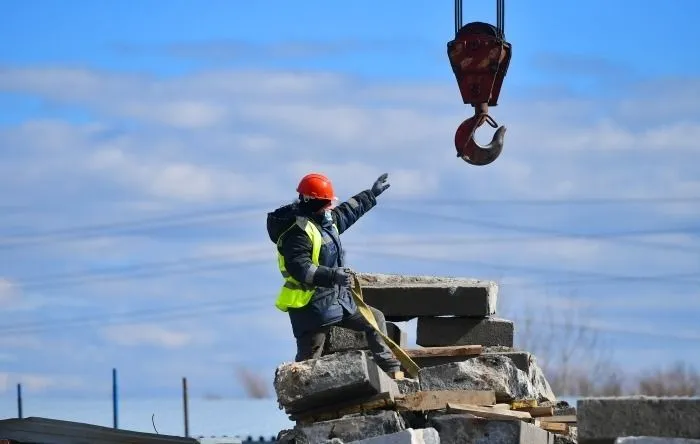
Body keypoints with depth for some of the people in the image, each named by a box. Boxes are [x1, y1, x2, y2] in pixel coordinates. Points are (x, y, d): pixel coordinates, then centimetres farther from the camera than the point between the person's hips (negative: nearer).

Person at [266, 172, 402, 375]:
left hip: (337, 300, 10)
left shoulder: (326, 219, 10)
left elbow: (347, 212, 30)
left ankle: (391, 370, 29)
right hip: (311, 307, -10)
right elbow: (299, 268, -32)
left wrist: (372, 194, 40)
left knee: (375, 319, 21)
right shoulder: (298, 231, -22)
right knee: (308, 360, -8)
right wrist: (331, 275, -42)